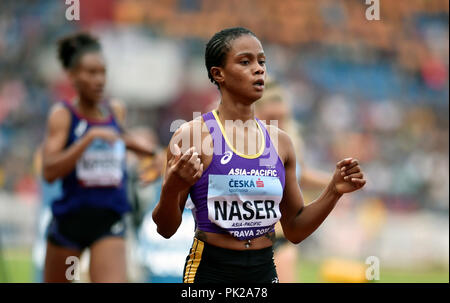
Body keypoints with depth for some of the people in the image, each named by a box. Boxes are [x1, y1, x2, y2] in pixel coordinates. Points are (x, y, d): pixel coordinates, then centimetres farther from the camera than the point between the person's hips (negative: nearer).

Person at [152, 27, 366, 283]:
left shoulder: (280, 142, 7)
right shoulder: (192, 136, -8)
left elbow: (295, 230, 13)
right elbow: (166, 229, -5)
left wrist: (334, 191, 0)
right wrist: (172, 189, -24)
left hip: (265, 272, 4)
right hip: (210, 273, -4)